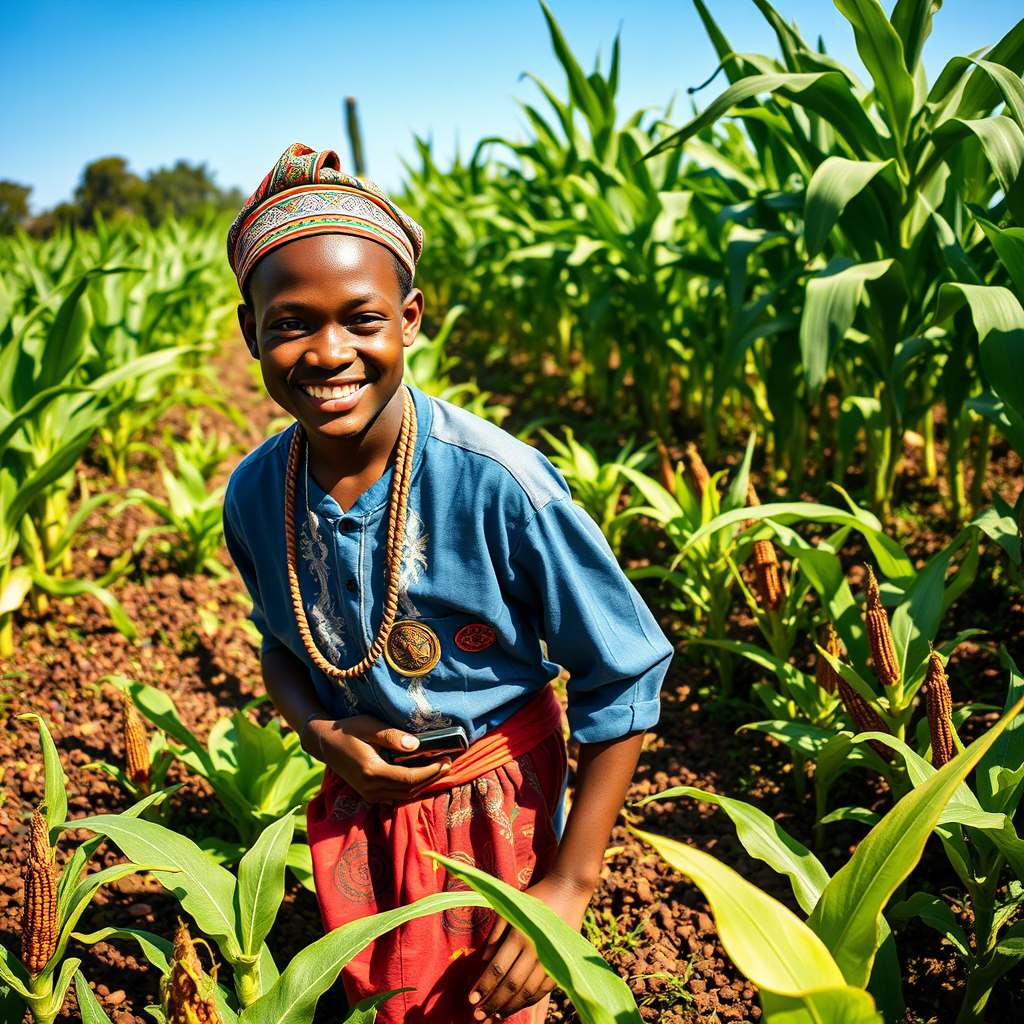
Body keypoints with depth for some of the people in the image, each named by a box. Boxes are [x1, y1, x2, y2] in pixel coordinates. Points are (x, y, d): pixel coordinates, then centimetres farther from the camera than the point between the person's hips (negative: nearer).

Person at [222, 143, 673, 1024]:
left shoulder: (495, 482, -28)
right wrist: (319, 731, -13)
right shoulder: (253, 495, -13)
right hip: (358, 805, 4)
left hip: (496, 809, -3)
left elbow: (625, 675, -20)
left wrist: (569, 883, -18)